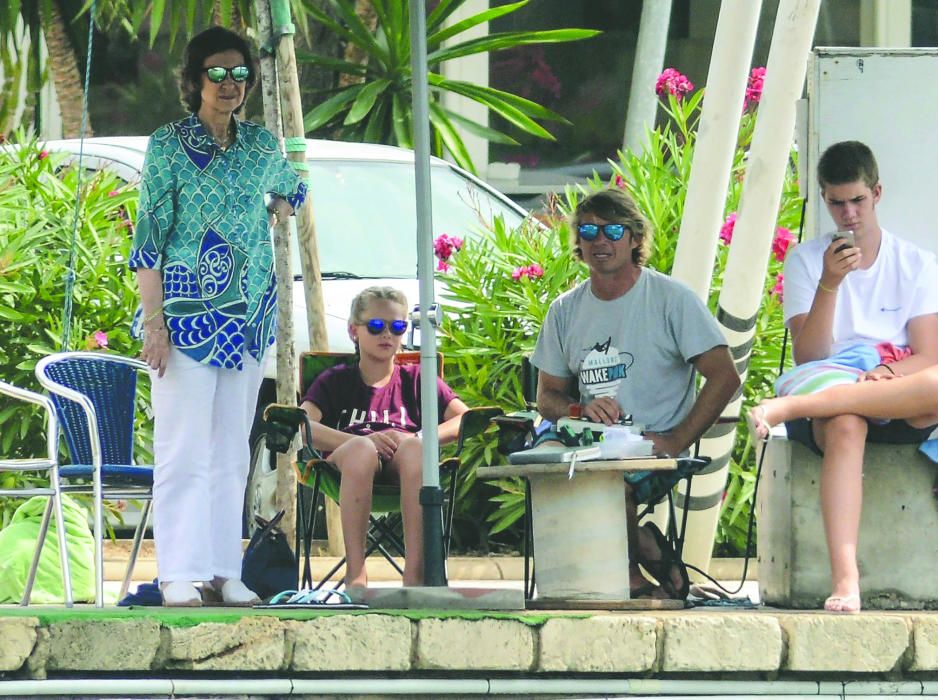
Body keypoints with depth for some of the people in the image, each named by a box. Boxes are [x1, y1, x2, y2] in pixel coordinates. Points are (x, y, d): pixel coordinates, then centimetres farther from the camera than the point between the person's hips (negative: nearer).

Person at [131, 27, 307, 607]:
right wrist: (154, 323, -14)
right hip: (186, 312, -5)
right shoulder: (169, 145, -5)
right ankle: (181, 576, -7)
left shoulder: (261, 145, 10)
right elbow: (149, 238, -8)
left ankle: (225, 571, 9)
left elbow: (292, 190, 34)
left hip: (249, 315, 5)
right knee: (185, 450, -8)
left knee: (232, 452, 6)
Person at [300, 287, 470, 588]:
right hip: (348, 462, -1)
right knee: (361, 447, -39)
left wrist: (420, 439, -9)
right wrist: (367, 441, -14)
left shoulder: (415, 379, 26)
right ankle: (355, 574, -40)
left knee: (414, 448, -37)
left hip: (402, 465, 1)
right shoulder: (336, 381, 22)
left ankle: (415, 572, -41)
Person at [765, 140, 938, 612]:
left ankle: (793, 405, -37)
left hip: (900, 409, 1)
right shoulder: (805, 262, 9)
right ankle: (844, 578, -52)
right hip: (825, 404, -1)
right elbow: (808, 357, -3)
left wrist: (889, 374, -22)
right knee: (844, 427, -40)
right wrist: (829, 284, -16)